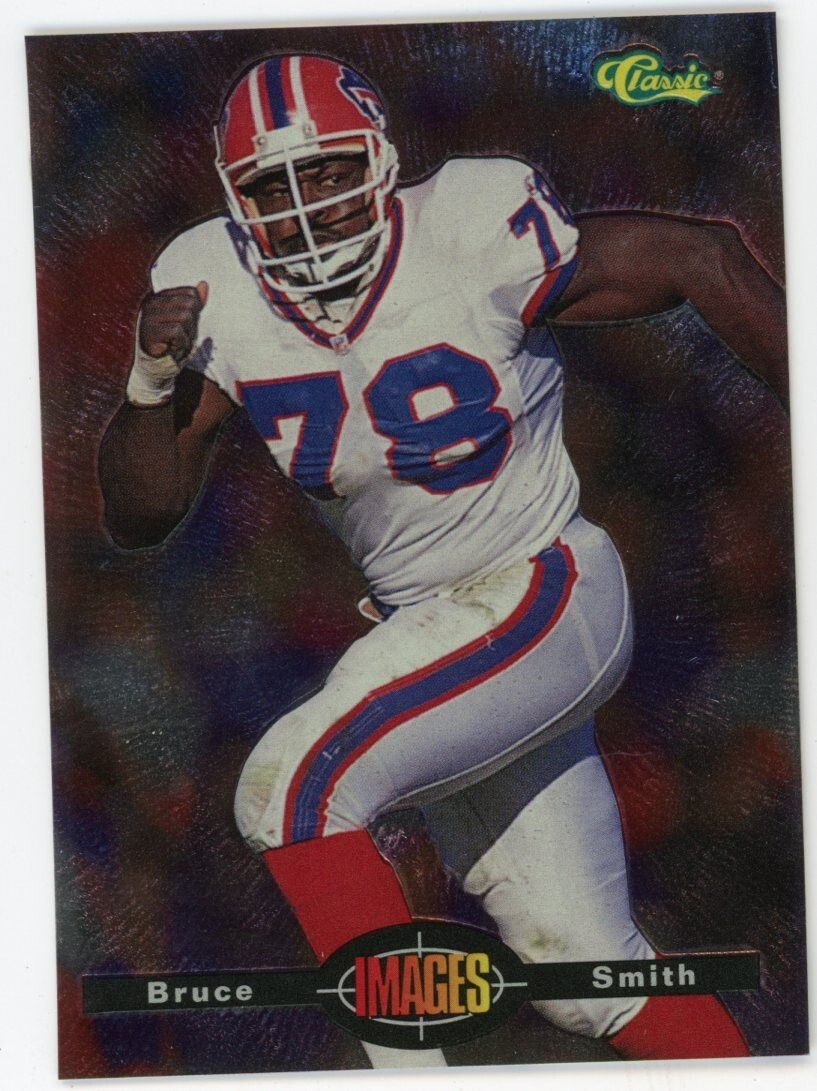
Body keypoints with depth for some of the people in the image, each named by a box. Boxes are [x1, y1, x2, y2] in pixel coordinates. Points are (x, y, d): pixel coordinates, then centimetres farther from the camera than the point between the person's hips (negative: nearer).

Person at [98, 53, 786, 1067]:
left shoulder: (473, 234, -16)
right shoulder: (214, 291, -3)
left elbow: (704, 259, -6)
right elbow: (139, 517, -1)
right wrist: (155, 381, -18)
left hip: (544, 601, -5)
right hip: (424, 633, 6)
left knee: (292, 785, -19)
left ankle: (407, 1055, -1)